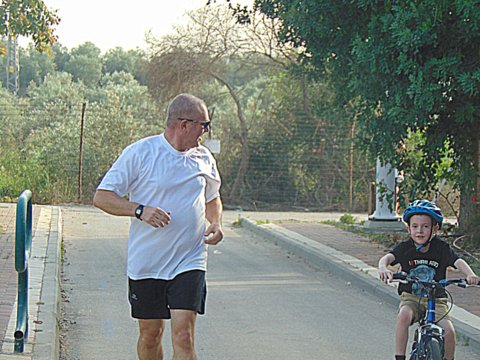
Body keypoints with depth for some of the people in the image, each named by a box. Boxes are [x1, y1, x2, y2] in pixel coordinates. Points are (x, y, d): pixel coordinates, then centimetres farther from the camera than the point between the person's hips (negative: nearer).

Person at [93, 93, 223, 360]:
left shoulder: (204, 158, 9)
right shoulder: (139, 153, -6)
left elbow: (212, 198, 27)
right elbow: (102, 197, -6)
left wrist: (216, 224, 5)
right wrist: (140, 210, -21)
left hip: (189, 263, 2)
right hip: (145, 264, -2)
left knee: (184, 335, -11)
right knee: (150, 335, 9)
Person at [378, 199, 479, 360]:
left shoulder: (441, 248, -6)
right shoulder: (405, 247, -6)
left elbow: (458, 262, -18)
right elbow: (387, 258, -21)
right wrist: (383, 268, -46)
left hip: (436, 300, 0)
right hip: (411, 297, 0)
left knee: (449, 331, -20)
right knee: (403, 315, -33)